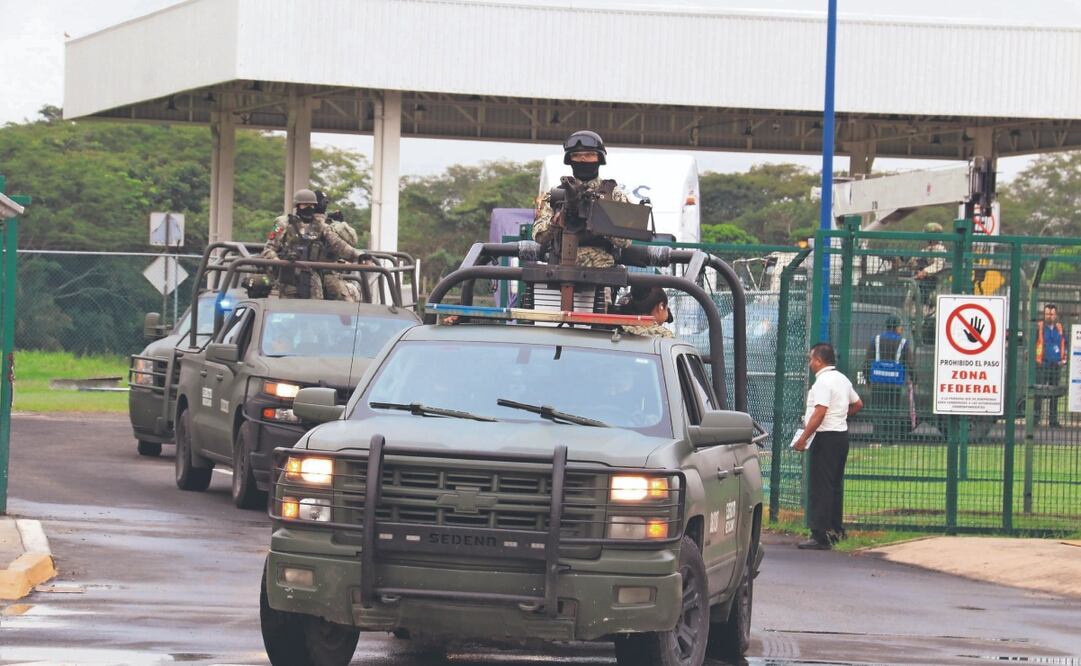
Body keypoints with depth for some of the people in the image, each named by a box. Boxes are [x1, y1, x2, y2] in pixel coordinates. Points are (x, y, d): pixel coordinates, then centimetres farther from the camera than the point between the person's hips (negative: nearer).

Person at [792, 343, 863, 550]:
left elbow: (820, 413, -24)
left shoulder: (823, 382, -16)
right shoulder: (842, 379, 14)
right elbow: (858, 404, 25)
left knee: (821, 487, -9)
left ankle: (820, 536, -11)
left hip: (826, 437, -10)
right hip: (841, 434, 10)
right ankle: (836, 530, 24)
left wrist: (803, 438, -21)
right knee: (835, 484, 17)